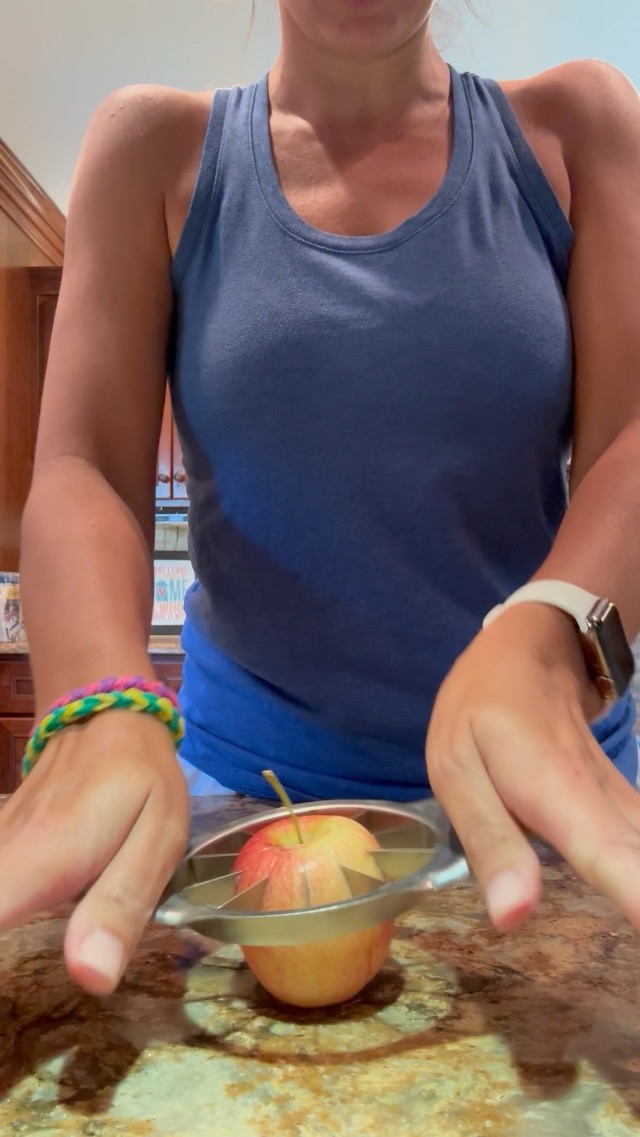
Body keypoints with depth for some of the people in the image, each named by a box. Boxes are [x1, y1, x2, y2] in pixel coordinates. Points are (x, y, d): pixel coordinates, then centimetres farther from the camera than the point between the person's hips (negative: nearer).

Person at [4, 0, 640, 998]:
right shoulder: (156, 149, 1)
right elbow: (82, 468, -10)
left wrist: (541, 649, -32)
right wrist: (102, 710, -30)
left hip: (545, 766, 1)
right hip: (250, 769, 0)